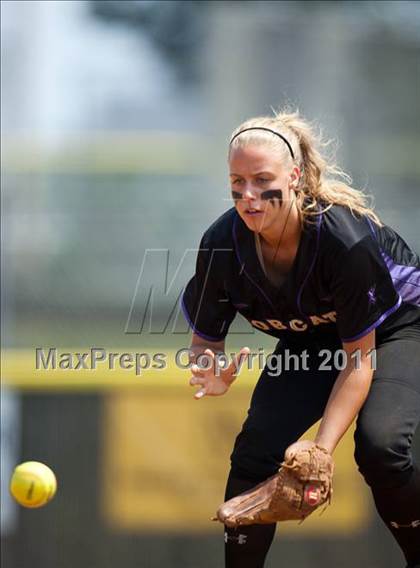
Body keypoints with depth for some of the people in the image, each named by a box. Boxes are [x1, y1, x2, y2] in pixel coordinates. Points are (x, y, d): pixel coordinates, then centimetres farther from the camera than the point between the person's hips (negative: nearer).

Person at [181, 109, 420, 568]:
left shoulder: (346, 238, -37)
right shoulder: (221, 245, -24)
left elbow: (359, 357, -29)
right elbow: (205, 338, -9)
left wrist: (322, 446, -39)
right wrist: (211, 376, -34)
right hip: (311, 338, 5)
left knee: (379, 445, -29)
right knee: (256, 448, -16)